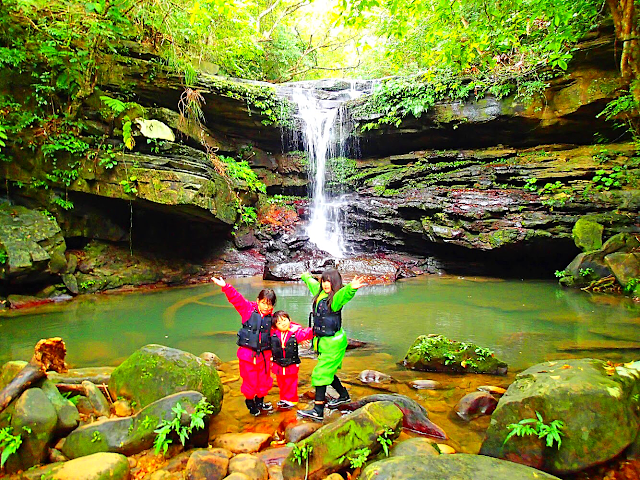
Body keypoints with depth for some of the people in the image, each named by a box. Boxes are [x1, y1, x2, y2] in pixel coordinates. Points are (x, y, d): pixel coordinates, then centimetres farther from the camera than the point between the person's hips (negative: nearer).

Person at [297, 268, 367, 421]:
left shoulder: (335, 298, -17)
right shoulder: (319, 292, 7)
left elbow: (343, 295, -41)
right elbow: (311, 283, 29)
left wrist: (351, 288, -62)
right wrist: (306, 277, 49)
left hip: (333, 342, -8)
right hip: (322, 341, 8)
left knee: (321, 373, -6)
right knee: (327, 372, 19)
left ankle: (318, 411, 1)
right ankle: (344, 395, 41)